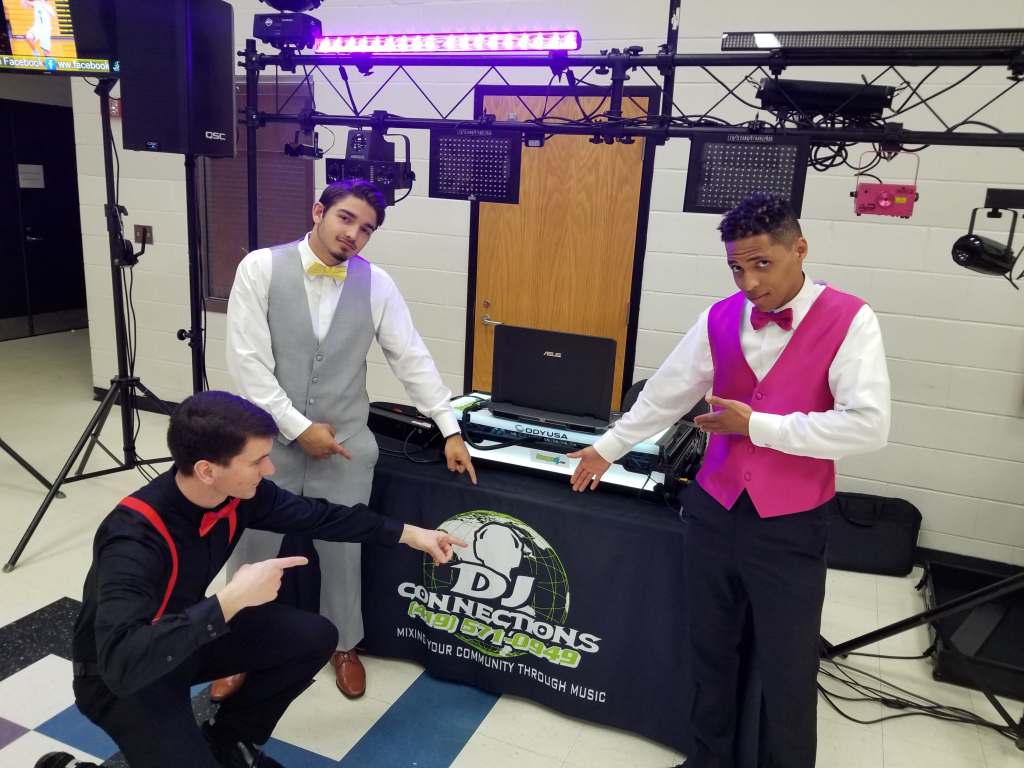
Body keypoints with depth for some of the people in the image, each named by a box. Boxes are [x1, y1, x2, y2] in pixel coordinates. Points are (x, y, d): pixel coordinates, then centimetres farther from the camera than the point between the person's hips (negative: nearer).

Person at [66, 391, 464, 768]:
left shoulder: (239, 494, -16)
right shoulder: (134, 537, -37)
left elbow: (315, 515, 0)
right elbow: (122, 661, -46)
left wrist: (408, 533, 1)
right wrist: (231, 600, -47)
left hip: (192, 635, 7)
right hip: (122, 676, -6)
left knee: (315, 638, -4)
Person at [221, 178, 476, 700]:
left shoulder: (376, 284, -2)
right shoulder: (261, 268, -8)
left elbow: (412, 358, -1)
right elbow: (247, 361, -12)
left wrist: (450, 430, -4)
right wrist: (297, 427, -15)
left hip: (345, 443, 1)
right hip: (269, 437, -1)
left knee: (342, 550, 13)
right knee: (251, 552, 11)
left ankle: (344, 645, 38)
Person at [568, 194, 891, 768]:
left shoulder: (849, 320, -13)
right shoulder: (720, 319, -1)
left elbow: (868, 424, -22)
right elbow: (666, 393, 9)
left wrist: (756, 425, -19)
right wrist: (609, 447, 15)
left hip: (790, 525, -4)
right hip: (714, 511, 4)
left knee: (787, 669, 11)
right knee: (711, 650, 20)